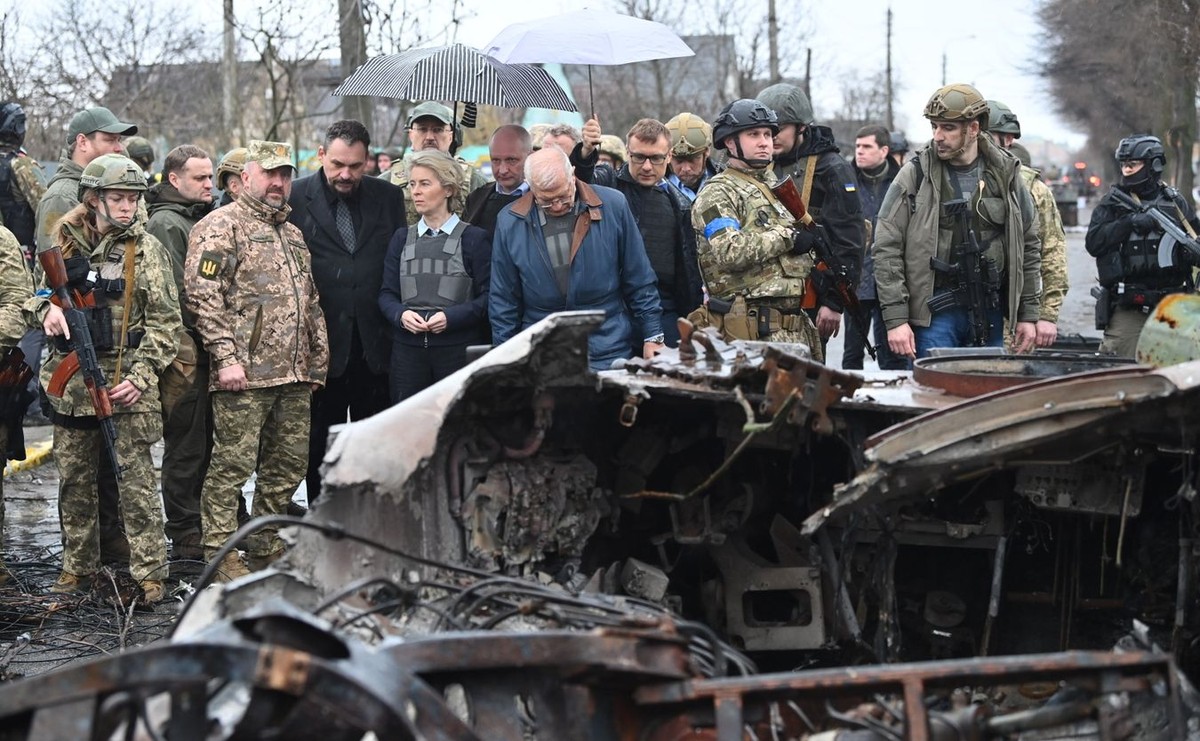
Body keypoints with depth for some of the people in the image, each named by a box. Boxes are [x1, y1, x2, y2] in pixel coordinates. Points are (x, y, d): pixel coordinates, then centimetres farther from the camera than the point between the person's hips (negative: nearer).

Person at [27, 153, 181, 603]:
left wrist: (141, 376, -11)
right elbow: (33, 292, 14)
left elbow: (164, 321, -2)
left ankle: (148, 573, 1)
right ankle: (77, 568, 22)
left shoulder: (147, 250, -1)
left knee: (136, 481, -4)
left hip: (125, 383, -3)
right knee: (74, 481, 10)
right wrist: (45, 309, -10)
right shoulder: (64, 243, 6)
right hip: (70, 379, 3)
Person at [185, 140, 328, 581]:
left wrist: (317, 360, 20)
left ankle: (268, 551, 20)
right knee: (233, 464, -6)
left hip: (294, 378, 8)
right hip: (244, 377, -8)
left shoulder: (292, 234, 22)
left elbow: (311, 304, 27)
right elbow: (203, 296, -13)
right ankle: (221, 557, -1)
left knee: (288, 465, 10)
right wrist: (227, 357, -19)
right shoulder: (220, 227, -4)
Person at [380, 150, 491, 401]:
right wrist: (401, 314, -9)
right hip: (408, 349, 3)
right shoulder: (402, 238, 14)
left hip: (459, 349, -3)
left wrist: (451, 317, -17)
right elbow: (387, 293, 12)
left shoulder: (474, 239, 3)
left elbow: (488, 297, -3)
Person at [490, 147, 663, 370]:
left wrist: (653, 336, 4)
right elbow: (503, 301, 7)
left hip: (608, 356, -1)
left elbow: (640, 282, 4)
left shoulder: (613, 206, -3)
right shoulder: (510, 223, 0)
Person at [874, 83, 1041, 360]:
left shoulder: (1006, 175, 7)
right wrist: (895, 319, -11)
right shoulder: (915, 175, -2)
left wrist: (1027, 315, 10)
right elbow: (887, 250, -4)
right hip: (933, 312, -3)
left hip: (989, 313, 3)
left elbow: (1028, 246, 14)